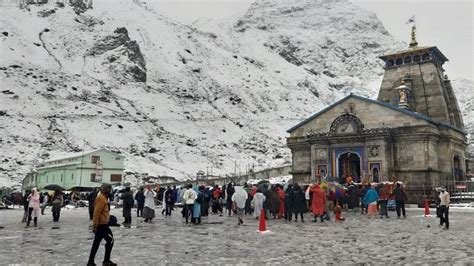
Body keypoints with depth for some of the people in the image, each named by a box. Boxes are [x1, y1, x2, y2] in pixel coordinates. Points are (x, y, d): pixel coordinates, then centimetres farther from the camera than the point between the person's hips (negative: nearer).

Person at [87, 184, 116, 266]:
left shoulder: (103, 198, 16)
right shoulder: (101, 198, -16)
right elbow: (97, 212, -22)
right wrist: (95, 225, -23)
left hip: (101, 224, 10)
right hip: (102, 224, -10)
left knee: (96, 243, 13)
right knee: (110, 240, -4)